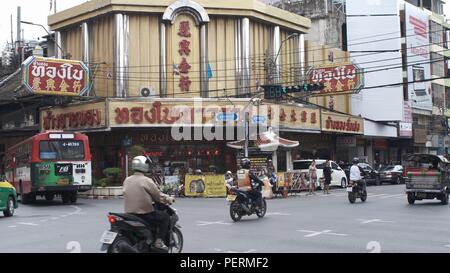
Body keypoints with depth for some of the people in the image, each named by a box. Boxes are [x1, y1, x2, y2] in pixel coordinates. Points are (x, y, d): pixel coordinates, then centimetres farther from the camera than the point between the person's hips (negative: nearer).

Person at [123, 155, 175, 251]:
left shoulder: (127, 180, 8)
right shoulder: (147, 181, -12)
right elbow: (158, 196, -7)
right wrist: (169, 199, 11)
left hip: (129, 213, 8)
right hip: (145, 214, -7)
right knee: (165, 217, 8)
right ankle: (158, 241, -2)